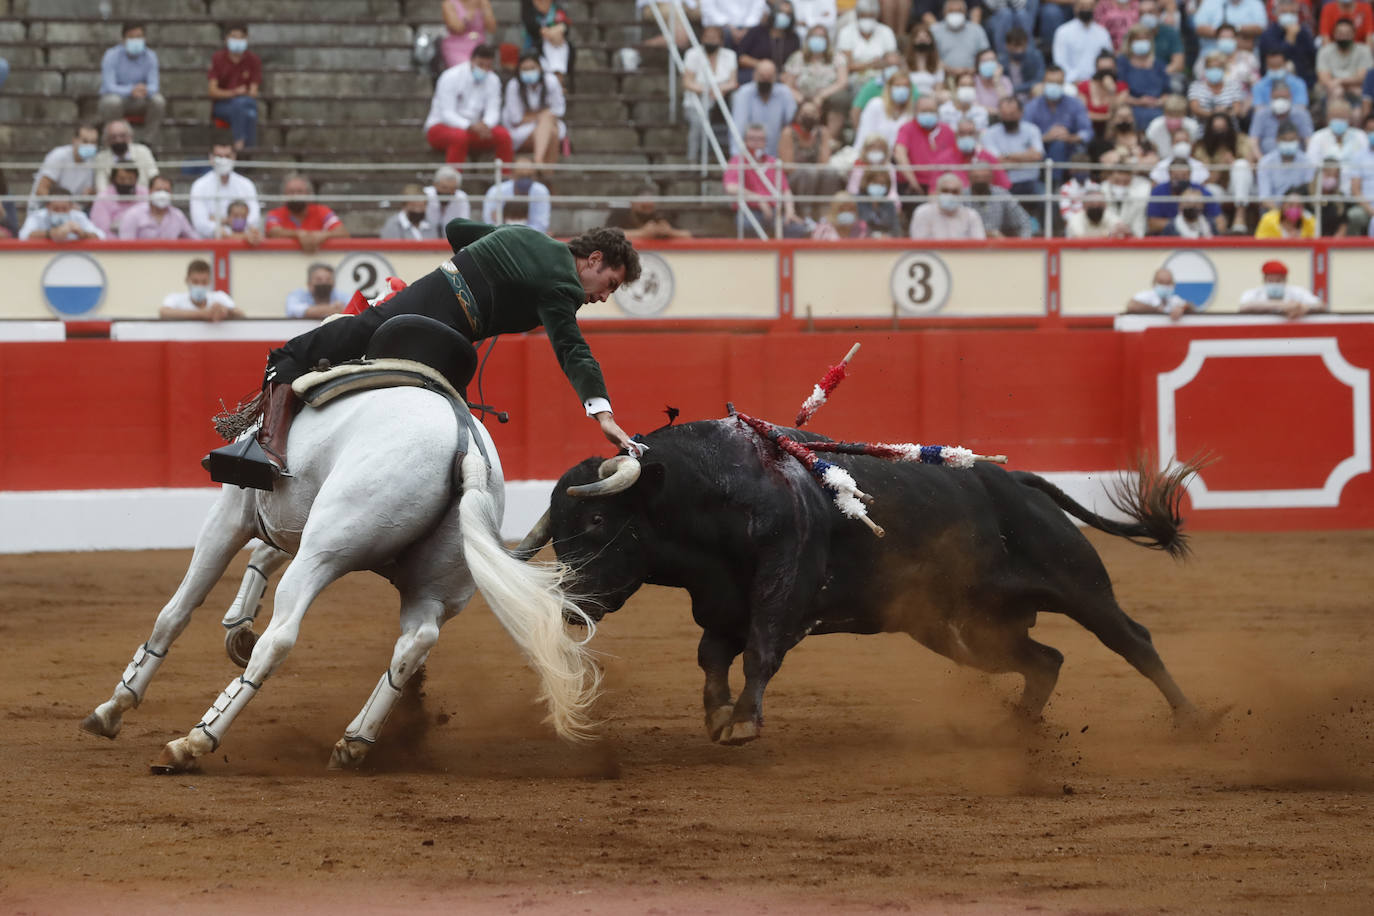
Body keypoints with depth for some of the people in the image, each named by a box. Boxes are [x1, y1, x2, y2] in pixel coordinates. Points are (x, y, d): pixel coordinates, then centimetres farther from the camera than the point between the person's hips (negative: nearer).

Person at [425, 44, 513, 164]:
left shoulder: (493, 81, 0)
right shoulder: (451, 77, -16)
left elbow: (493, 111, -6)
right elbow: (447, 114, -22)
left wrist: (485, 125, -32)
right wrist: (470, 126, -40)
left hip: (472, 129, 5)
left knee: (503, 135, -20)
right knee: (460, 136, -39)